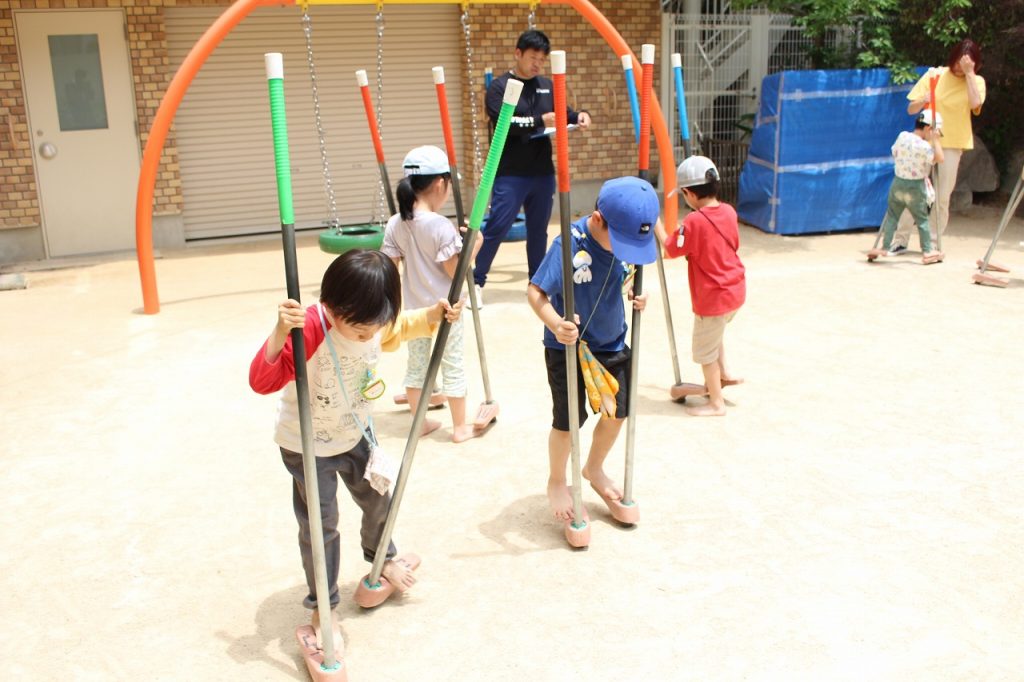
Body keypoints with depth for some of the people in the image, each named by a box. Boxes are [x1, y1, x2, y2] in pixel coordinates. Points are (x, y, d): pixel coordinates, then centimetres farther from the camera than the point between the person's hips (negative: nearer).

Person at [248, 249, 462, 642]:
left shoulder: (374, 322, -15)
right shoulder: (309, 330, -35)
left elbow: (402, 327, 9)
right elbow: (262, 381, -40)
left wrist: (434, 315, -9)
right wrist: (280, 333, -56)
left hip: (355, 435, 6)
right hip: (307, 446, -6)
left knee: (377, 500, 24)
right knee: (320, 525, 4)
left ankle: (382, 557, 55)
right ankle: (323, 605, 25)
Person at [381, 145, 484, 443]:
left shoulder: (395, 224, -5)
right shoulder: (442, 226, -20)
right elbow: (455, 271, -17)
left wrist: (397, 302, 12)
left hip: (414, 309, 5)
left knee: (416, 365, 17)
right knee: (452, 366, 8)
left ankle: (420, 422, 28)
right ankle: (460, 427, 19)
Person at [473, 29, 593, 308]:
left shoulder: (547, 86, 12)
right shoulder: (499, 86, -4)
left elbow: (563, 112, 19)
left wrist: (579, 116, -5)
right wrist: (539, 120, -28)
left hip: (543, 173, 5)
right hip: (510, 175, -5)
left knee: (538, 231, 12)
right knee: (496, 229, -4)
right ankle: (477, 281, 7)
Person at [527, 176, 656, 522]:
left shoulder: (629, 238, -9)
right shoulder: (570, 243, -28)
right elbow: (535, 291, -26)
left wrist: (637, 295, -9)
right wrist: (556, 325, -41)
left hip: (612, 344, 6)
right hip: (567, 348, -6)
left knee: (617, 412, 17)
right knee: (567, 420, 6)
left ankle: (594, 469, 44)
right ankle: (557, 482, 33)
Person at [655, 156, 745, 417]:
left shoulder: (694, 222, -23)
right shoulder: (728, 211, -1)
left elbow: (671, 249, -12)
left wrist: (655, 222, -2)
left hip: (713, 298, -8)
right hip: (735, 290, 8)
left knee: (705, 351, 9)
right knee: (714, 331, 34)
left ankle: (716, 403, 20)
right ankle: (725, 373, 35)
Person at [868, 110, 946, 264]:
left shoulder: (902, 136, -2)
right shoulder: (924, 146, -20)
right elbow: (939, 159, -14)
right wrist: (935, 140, -11)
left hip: (898, 183, 4)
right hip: (915, 187, -4)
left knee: (892, 215, 13)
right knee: (922, 219, 7)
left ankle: (885, 247, 12)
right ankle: (927, 252, 14)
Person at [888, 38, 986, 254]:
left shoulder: (976, 81, 2)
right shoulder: (936, 75, 3)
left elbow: (975, 104, -20)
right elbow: (911, 109, 2)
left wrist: (969, 73, -16)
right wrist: (923, 100, -20)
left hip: (952, 144, 0)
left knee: (942, 197, 0)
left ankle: (932, 242, 10)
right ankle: (900, 240, 5)